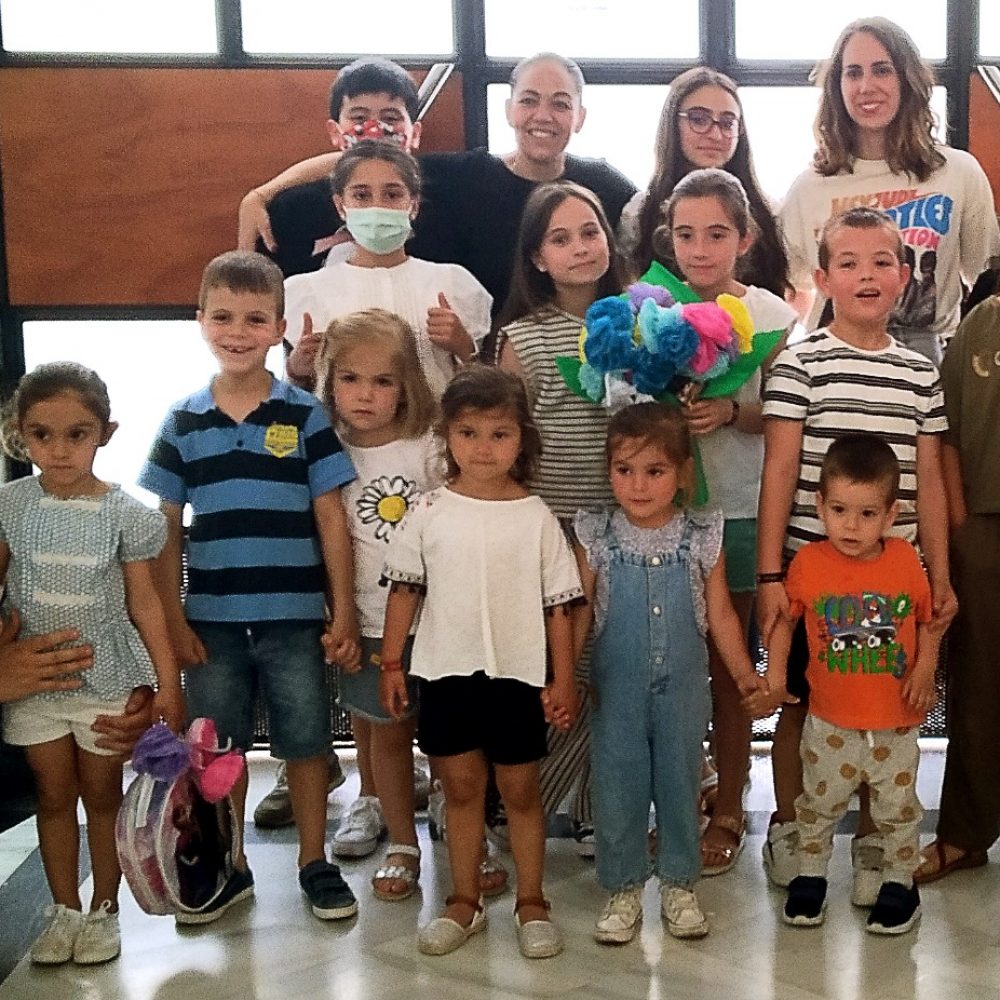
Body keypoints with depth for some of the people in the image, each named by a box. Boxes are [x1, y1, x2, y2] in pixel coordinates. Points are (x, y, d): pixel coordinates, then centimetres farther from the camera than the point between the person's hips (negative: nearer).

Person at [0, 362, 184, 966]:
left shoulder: (123, 513, -9)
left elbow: (144, 602, -4)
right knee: (54, 794, 12)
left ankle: (105, 910, 26)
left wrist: (168, 682, -5)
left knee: (102, 793, 10)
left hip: (107, 677, -1)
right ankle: (65, 911, 27)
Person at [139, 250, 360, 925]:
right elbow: (165, 529, 5)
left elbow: (331, 519, -2)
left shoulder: (306, 416, -2)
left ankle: (315, 863, 26)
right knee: (217, 745, 12)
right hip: (211, 618, 2)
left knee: (305, 740, 9)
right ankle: (229, 868, 29)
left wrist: (345, 612, -5)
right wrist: (172, 618, 0)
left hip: (293, 615, -2)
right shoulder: (183, 423, 3)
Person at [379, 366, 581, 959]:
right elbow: (405, 591, 5)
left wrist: (564, 680, -2)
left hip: (518, 674, -1)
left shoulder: (537, 518, -3)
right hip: (447, 671, 1)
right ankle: (466, 903, 26)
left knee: (521, 789, 10)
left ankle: (532, 902, 25)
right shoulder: (429, 513, -1)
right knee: (461, 786, 12)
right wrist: (392, 663, 3)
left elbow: (558, 605, -1)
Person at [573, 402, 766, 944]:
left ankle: (679, 885, 31)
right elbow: (579, 613, -2)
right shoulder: (596, 536, -8)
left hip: (682, 688, 1)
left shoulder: (702, 537, -6)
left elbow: (720, 615, 2)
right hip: (616, 690, 0)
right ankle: (623, 890, 26)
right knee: (617, 789, 9)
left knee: (680, 786, 13)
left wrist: (745, 675, 2)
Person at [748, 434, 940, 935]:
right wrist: (775, 679, -3)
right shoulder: (808, 562, -11)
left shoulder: (906, 561, -9)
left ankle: (900, 883, 33)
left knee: (898, 807, 14)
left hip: (896, 723, 0)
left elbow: (929, 621, 4)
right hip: (830, 721, 0)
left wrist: (925, 670, -10)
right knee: (818, 803, 14)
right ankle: (809, 875, 33)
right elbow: (783, 620, 3)